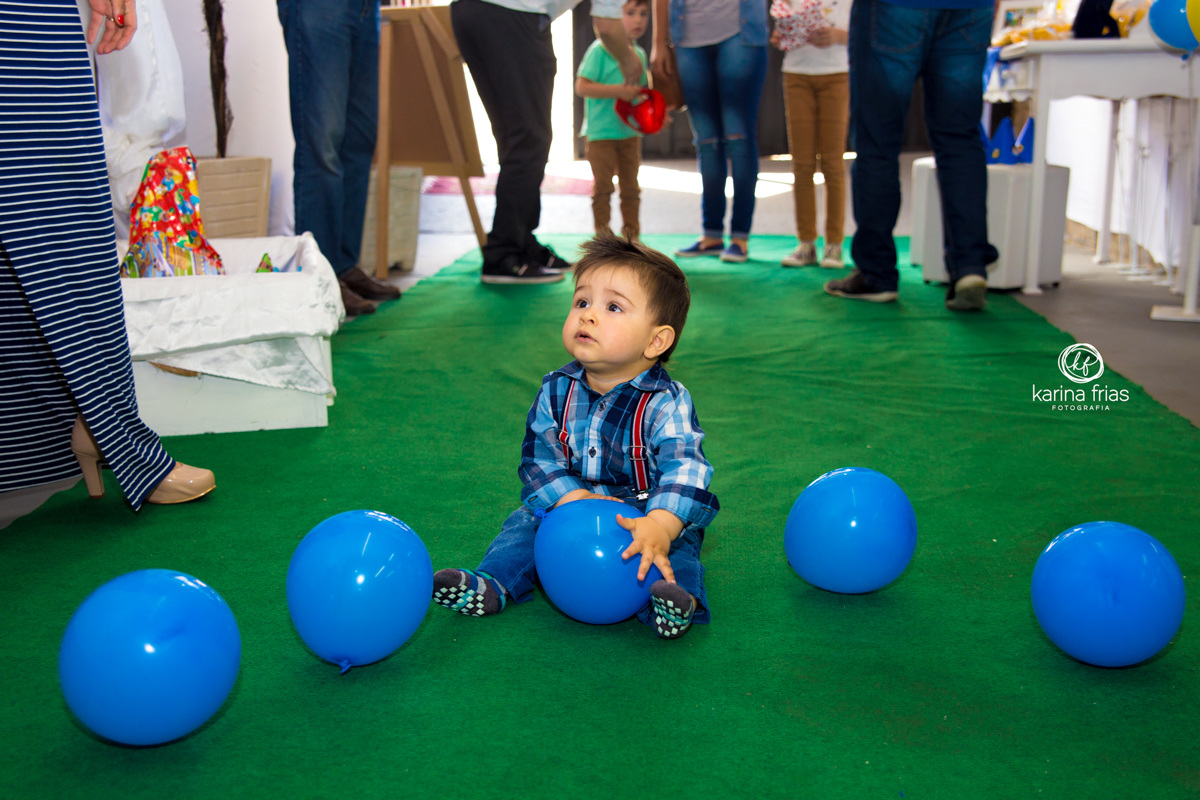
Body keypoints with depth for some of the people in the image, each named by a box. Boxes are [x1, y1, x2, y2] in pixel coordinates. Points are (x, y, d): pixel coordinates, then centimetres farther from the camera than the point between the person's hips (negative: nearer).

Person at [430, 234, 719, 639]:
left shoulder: (667, 402, -20)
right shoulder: (556, 392, -4)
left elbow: (683, 468, -32)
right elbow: (539, 455, -3)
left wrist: (660, 526, -51)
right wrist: (572, 498, -22)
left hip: (645, 512, -5)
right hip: (569, 503, 5)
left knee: (677, 544, -29)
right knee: (527, 520, -9)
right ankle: (490, 585, -10)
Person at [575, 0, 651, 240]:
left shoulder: (640, 54, 10)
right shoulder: (601, 49, -10)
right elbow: (582, 86, -17)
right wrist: (619, 91, -24)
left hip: (630, 132, 6)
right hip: (601, 132, -6)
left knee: (631, 187, 10)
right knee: (602, 186, -1)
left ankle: (631, 235, 19)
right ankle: (603, 235, 8)